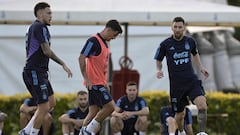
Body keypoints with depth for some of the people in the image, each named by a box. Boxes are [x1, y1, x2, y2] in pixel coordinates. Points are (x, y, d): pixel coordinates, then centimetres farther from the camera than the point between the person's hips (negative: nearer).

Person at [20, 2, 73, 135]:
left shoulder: (33, 27, 19)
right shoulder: (40, 27, -13)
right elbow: (46, 51, -20)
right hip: (35, 73, -11)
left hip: (39, 72, 11)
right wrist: (63, 64, -14)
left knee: (51, 103, 13)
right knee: (44, 108, -8)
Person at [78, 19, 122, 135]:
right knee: (110, 106, -13)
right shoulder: (93, 41, -13)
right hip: (94, 82, -10)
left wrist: (105, 83, 22)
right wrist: (86, 79, -21)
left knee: (94, 111, 7)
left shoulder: (104, 43, 17)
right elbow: (81, 58, -18)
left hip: (100, 82, 10)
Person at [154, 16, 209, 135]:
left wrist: (201, 67, 14)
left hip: (192, 81, 1)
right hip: (176, 84, -1)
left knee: (202, 105, -24)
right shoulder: (165, 44, -4)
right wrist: (159, 70, -9)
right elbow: (158, 60, 10)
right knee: (179, 115, 7)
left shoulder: (190, 41, 3)